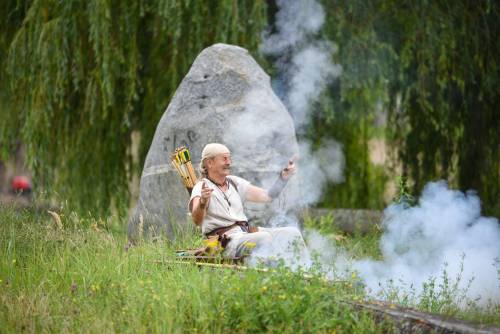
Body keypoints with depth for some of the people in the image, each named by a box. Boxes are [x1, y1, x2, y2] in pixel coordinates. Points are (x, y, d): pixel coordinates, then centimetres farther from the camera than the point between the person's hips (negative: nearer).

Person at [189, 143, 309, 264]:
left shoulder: (235, 182, 19)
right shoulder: (202, 188, -3)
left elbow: (267, 196, 20)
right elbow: (197, 220, -22)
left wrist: (284, 176, 8)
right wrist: (202, 202, -43)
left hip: (247, 232, 7)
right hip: (227, 241, -7)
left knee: (293, 233, -7)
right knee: (265, 237, -32)